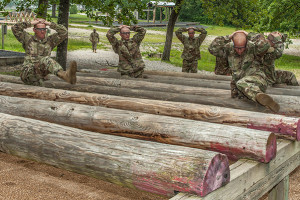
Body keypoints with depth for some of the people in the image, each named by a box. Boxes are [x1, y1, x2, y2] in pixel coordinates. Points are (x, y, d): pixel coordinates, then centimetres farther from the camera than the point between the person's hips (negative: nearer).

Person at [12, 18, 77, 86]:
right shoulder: (28, 39, 12)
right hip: (27, 73, -3)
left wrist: (50, 24, 5)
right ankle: (65, 75, -61)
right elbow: (15, 28, 2)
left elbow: (64, 32, 8)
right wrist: (31, 23, 3)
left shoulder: (50, 41, 16)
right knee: (46, 60, -31)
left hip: (41, 73, 3)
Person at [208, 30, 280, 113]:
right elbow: (212, 49, -1)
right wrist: (228, 37, -7)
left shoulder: (252, 47, -6)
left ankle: (260, 96, -61)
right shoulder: (229, 49, 7)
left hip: (256, 79, -5)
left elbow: (265, 46, -27)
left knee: (241, 83, -39)